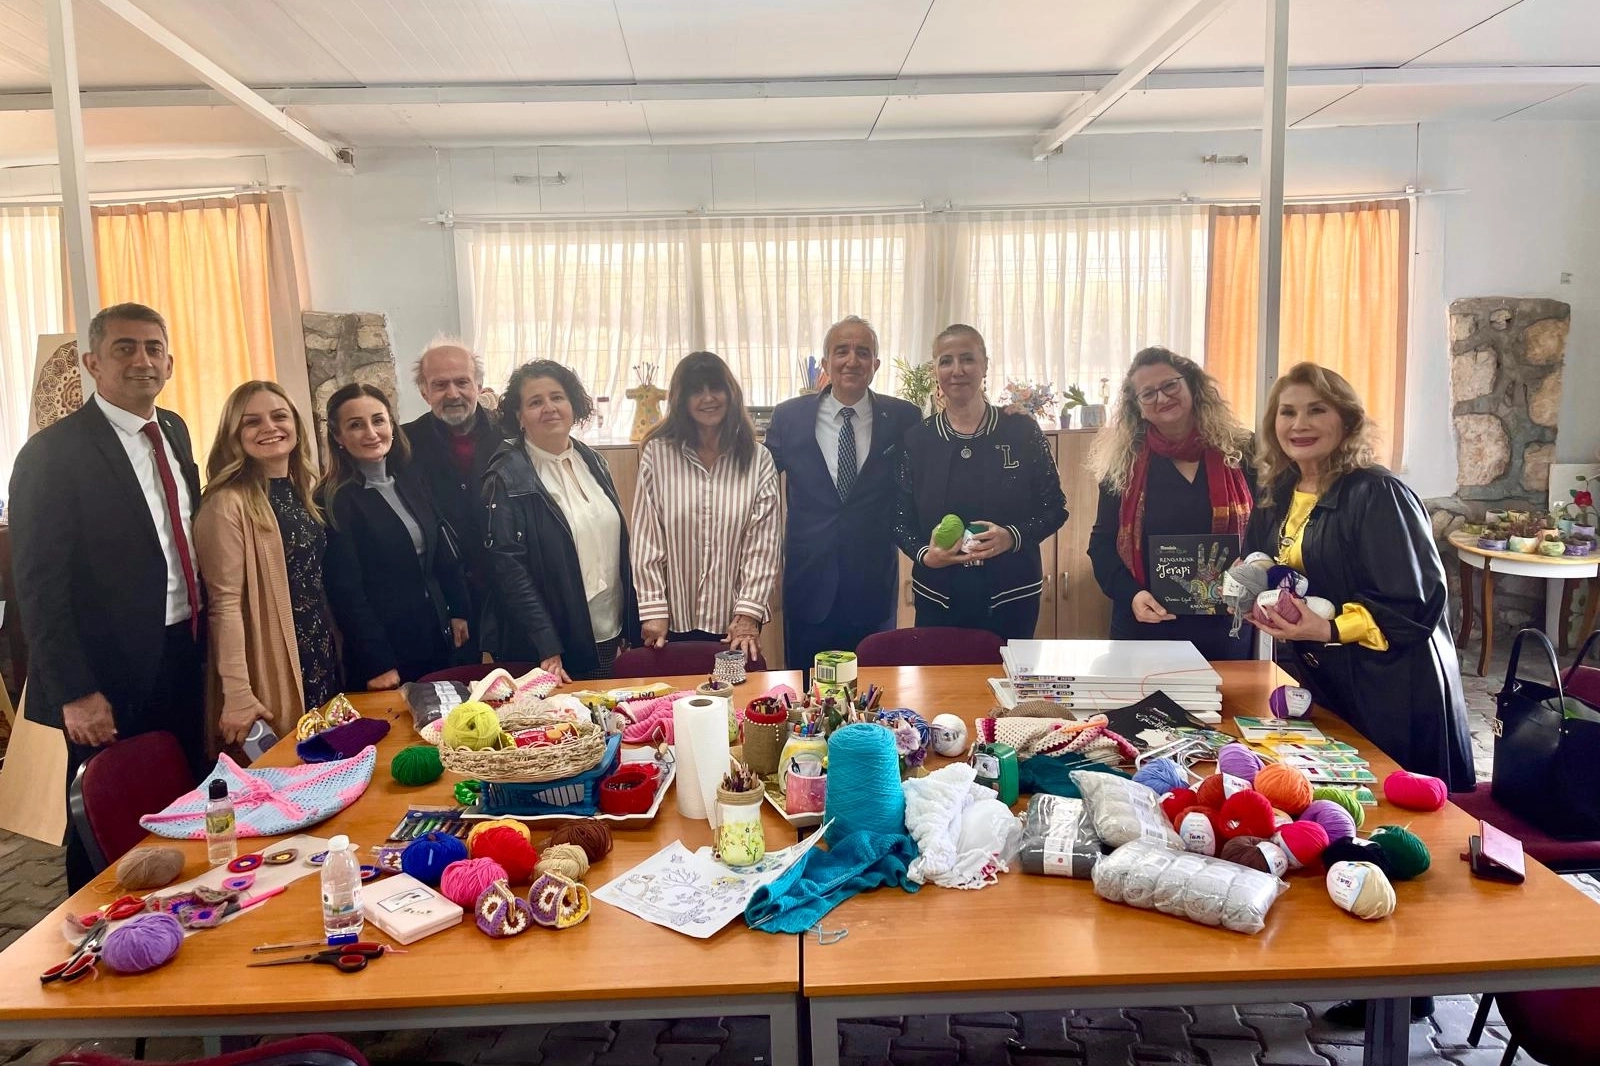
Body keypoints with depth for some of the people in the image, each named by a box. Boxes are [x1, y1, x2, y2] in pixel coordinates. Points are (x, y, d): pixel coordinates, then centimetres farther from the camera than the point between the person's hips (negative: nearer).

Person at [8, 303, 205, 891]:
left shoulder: (174, 431, 8)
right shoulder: (52, 452, -13)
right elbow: (38, 586, -14)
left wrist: (199, 637, 10)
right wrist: (74, 693, -16)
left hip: (183, 659, 7)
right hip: (114, 678, -6)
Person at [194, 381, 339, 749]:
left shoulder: (303, 491, 9)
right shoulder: (228, 504, -14)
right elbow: (225, 604, -17)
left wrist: (328, 649, 9)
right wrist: (237, 693, -21)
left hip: (320, 655, 7)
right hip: (271, 669, -7)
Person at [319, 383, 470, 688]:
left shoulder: (410, 481, 6)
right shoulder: (333, 501, -13)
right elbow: (346, 591, -16)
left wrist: (458, 612, 8)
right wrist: (378, 664, -17)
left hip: (439, 637, 6)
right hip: (386, 647, -6)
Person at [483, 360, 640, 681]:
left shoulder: (592, 461, 8)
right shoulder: (506, 478, -12)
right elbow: (509, 568, -16)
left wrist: (631, 629, 10)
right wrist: (547, 651, -21)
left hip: (611, 635, 6)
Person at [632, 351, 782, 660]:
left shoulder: (758, 459, -1)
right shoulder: (657, 454, -3)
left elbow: (764, 542, -3)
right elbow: (646, 538, -3)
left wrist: (749, 614, -9)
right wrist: (653, 611, -7)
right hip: (674, 620, 0)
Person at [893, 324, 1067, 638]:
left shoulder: (1022, 431, -1)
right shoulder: (916, 440, 3)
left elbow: (1055, 507, 1)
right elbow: (900, 518, 6)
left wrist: (1013, 536, -16)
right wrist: (923, 554, -13)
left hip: (1011, 596, -1)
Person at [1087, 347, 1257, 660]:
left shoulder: (1240, 453, 1)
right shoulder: (1123, 463, 1)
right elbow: (1103, 542, 1)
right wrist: (1131, 594, -15)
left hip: (1225, 630, 0)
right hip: (1145, 628, 0)